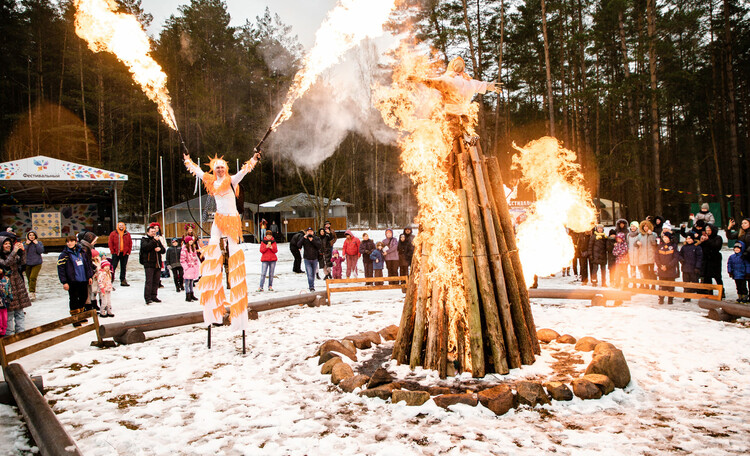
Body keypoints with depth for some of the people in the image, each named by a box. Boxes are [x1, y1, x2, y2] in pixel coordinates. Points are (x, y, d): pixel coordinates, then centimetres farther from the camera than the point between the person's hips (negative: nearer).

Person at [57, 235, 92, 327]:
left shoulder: (81, 252, 9)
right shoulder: (64, 255, -5)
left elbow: (87, 264, 17)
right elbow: (60, 268, -8)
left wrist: (90, 276, 14)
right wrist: (64, 282, -13)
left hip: (83, 280, 5)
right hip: (72, 281, -5)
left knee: (84, 297, 13)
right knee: (74, 299, 0)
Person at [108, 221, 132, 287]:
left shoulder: (127, 234, 9)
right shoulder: (113, 234, 3)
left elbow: (130, 243, 9)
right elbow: (110, 243, 1)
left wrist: (129, 251, 1)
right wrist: (112, 251, -7)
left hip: (125, 253, 3)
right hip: (116, 253, -3)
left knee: (124, 267, 9)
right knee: (113, 267, -4)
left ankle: (123, 280, 15)